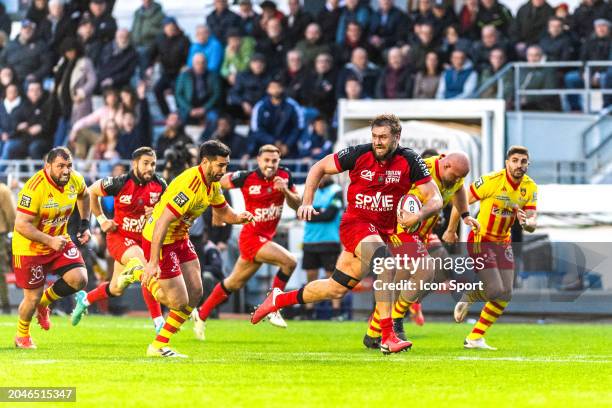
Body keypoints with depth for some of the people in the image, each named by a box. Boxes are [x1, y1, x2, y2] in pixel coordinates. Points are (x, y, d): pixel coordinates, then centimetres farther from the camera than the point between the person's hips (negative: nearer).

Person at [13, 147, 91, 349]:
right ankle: (22, 336, 32)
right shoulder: (34, 188, -30)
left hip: (60, 241, 6)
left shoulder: (75, 180, -9)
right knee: (33, 297, 1)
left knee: (79, 279, -13)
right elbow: (21, 225, -31)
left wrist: (85, 224, 9)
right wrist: (50, 241, -35)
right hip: (30, 249, -6)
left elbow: (84, 196, 17)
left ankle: (44, 302, 16)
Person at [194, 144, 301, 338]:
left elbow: (297, 205, 1)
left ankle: (201, 315, 35)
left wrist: (286, 191, -17)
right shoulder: (246, 178, -15)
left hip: (266, 238, 6)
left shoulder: (284, 176, -2)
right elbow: (219, 182, -3)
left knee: (234, 284, 19)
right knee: (289, 261, -24)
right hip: (252, 237, -6)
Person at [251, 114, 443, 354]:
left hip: (383, 231, 4)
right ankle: (388, 338, -35)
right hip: (355, 224, -4)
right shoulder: (358, 155, -10)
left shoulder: (409, 161, -8)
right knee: (385, 264, -32)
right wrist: (307, 203, -7)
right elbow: (319, 168, 4)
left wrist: (419, 215, -29)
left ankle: (280, 299, 32)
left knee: (336, 289, 9)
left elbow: (435, 199, -8)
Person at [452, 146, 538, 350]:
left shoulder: (530, 188, -3)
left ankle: (475, 338, 15)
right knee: (495, 290, -17)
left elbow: (532, 224, -6)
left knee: (505, 295, 1)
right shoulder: (491, 181, -20)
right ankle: (468, 297, 15)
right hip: (480, 240, -6)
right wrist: (450, 232, -5)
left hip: (503, 243, 6)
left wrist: (527, 222, -30)